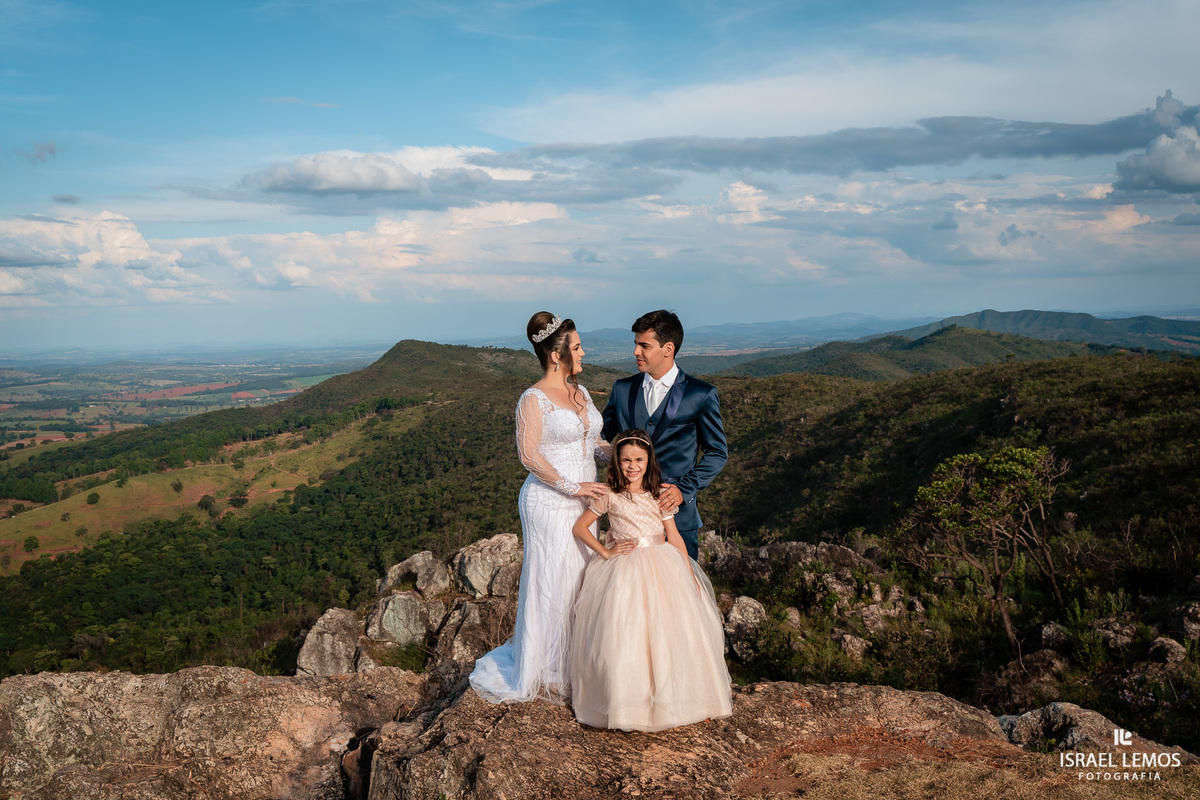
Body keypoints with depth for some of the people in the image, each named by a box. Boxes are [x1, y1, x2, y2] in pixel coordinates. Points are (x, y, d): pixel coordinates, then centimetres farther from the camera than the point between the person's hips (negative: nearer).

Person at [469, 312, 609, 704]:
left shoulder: (581, 392, 12)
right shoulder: (534, 399, -12)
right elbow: (529, 455, -18)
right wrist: (572, 486, -20)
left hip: (583, 502, 7)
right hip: (550, 505, -7)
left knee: (582, 580, 11)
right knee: (552, 586, 2)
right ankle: (548, 675, 17)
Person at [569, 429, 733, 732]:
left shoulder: (660, 493, 5)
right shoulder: (609, 495, -1)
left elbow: (674, 536, 7)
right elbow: (579, 527, 5)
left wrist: (690, 576, 2)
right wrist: (605, 552, -5)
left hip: (662, 566, 2)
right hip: (623, 571, -2)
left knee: (670, 629, -8)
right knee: (623, 634, -14)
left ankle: (669, 698, 9)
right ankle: (628, 703, 1)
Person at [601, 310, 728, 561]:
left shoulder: (701, 394, -2)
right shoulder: (622, 389, 8)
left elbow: (717, 452, 2)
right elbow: (600, 438, 17)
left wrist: (684, 489, -9)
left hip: (677, 510, -2)